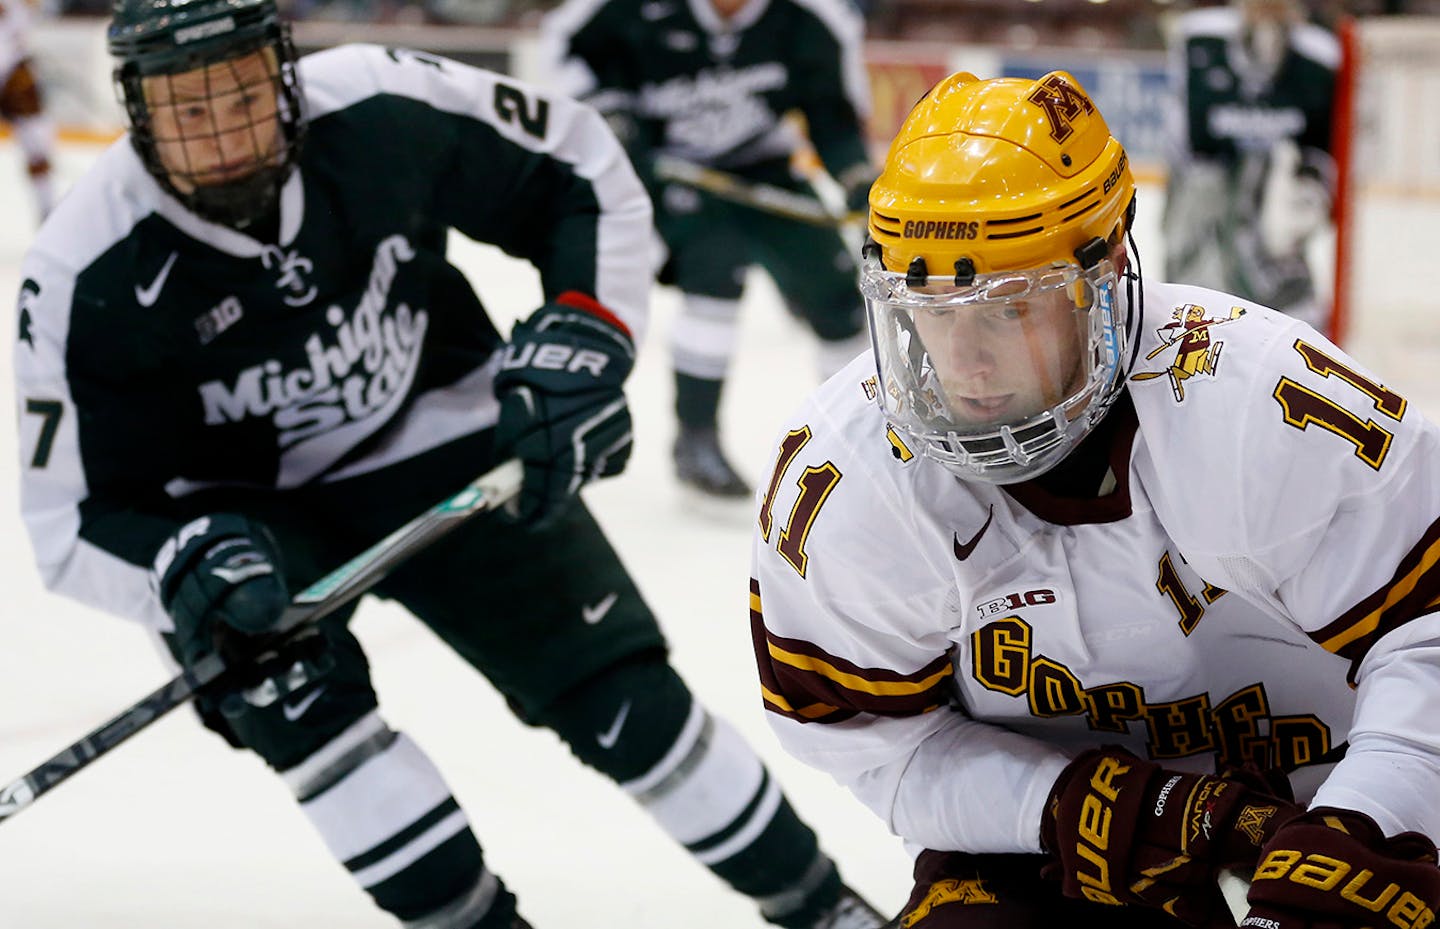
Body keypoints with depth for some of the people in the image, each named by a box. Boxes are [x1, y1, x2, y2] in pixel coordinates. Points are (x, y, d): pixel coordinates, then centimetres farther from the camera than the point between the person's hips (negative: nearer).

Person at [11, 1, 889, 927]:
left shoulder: (383, 110, -25)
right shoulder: (84, 280, -27)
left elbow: (581, 172, -8)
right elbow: (75, 517, -19)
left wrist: (583, 337, -18)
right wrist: (189, 566, -37)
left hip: (430, 429, 1)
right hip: (231, 505, 0)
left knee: (617, 695, -3)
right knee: (289, 686, -29)